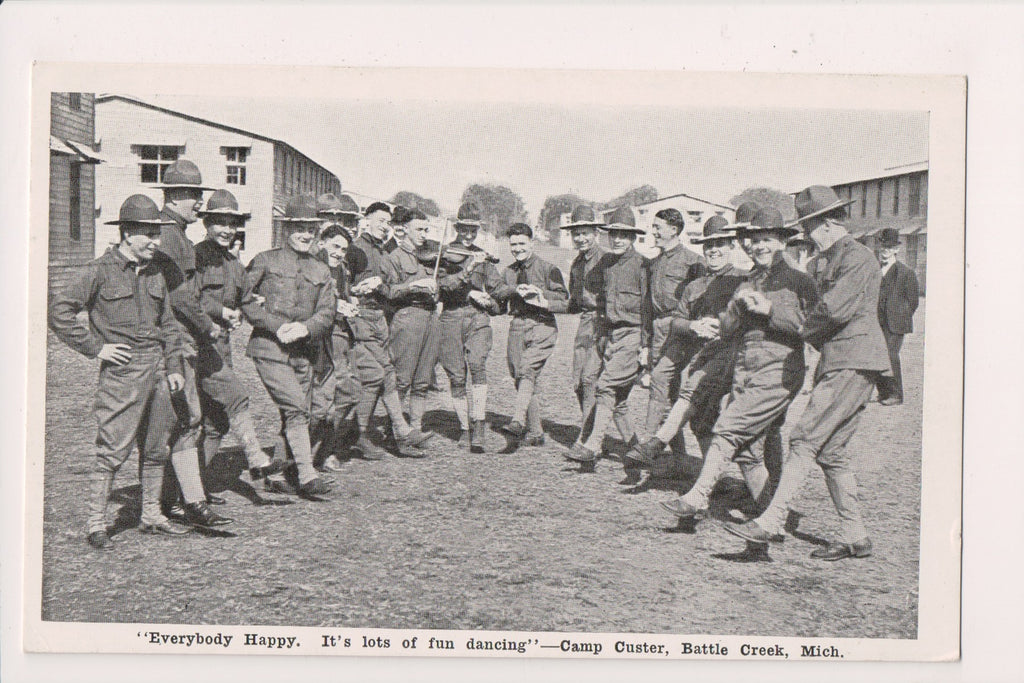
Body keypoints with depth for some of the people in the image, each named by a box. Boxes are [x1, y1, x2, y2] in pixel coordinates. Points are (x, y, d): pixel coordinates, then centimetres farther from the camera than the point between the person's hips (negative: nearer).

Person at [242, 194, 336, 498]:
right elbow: (244, 301, -4)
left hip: (304, 353, 5)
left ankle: (276, 476, 20)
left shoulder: (320, 271, 15)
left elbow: (327, 314, 8)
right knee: (296, 407, -17)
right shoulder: (265, 261, 3)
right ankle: (306, 475, -14)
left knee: (296, 415, 6)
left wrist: (305, 328, -12)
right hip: (269, 348, -5)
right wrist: (276, 326, -13)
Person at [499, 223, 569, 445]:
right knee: (519, 377, 5)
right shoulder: (508, 272, 15)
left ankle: (518, 422, -35)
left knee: (527, 371, -24)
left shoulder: (548, 269, -1)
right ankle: (535, 431, 16)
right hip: (517, 325, 6)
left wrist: (544, 302, -22)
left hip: (542, 325, -5)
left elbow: (564, 303, -3)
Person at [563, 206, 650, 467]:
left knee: (607, 385, -17)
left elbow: (647, 307, -8)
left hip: (632, 335, -7)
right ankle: (633, 444, 22)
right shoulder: (605, 263, 12)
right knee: (617, 397, 8)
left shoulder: (640, 265, -7)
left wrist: (645, 345, -11)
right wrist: (600, 336, 19)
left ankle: (590, 446, -18)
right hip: (608, 335, 7)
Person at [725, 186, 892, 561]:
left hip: (853, 363, -10)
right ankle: (854, 536, 15)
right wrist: (770, 307, 3)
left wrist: (802, 329, -3)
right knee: (830, 450, 9)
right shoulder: (822, 261, 20)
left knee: (806, 437, -14)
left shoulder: (858, 258, -10)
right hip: (835, 363, 10)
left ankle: (770, 522, -17)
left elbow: (834, 309, -19)